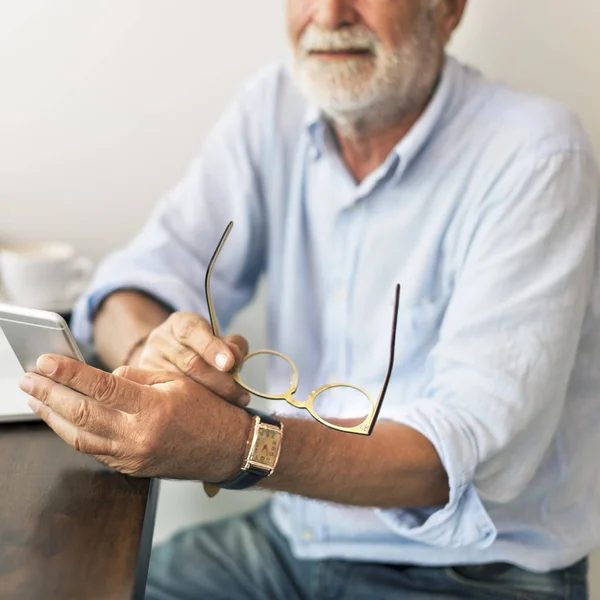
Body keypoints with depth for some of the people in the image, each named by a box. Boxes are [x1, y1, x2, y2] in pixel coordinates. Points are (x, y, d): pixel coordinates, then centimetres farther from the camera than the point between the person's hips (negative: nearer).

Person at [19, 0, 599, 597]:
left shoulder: (535, 156, -18)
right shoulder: (275, 107, 0)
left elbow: (479, 451, -27)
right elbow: (142, 275, -3)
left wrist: (239, 446, -41)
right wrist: (149, 350, -27)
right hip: (291, 536, 5)